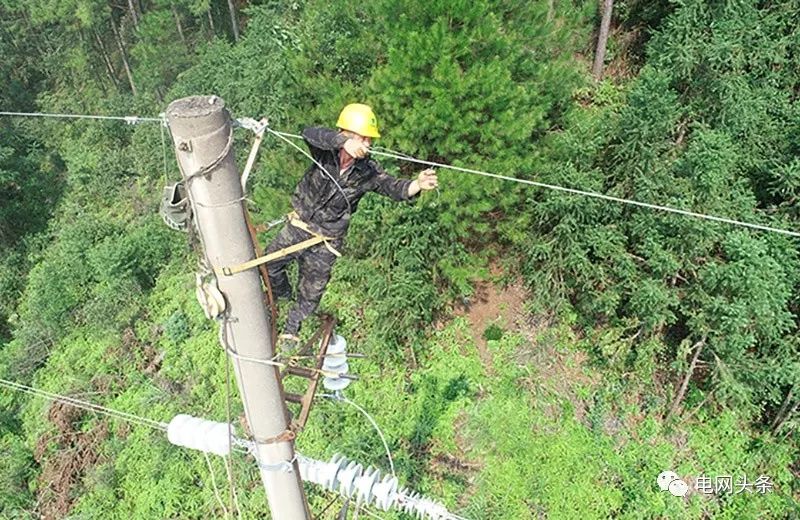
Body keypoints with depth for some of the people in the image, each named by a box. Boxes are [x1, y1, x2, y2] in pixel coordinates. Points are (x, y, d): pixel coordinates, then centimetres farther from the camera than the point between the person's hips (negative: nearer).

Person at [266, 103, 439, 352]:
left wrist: (417, 184, -51)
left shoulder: (368, 171, -17)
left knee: (311, 294, 12)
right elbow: (310, 134, -41)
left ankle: (291, 329, 40)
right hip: (298, 227, 0)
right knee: (268, 265, 16)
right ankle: (282, 294, 50)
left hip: (326, 243, 0)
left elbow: (394, 187, -29)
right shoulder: (325, 152, -20)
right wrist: (344, 142, -59)